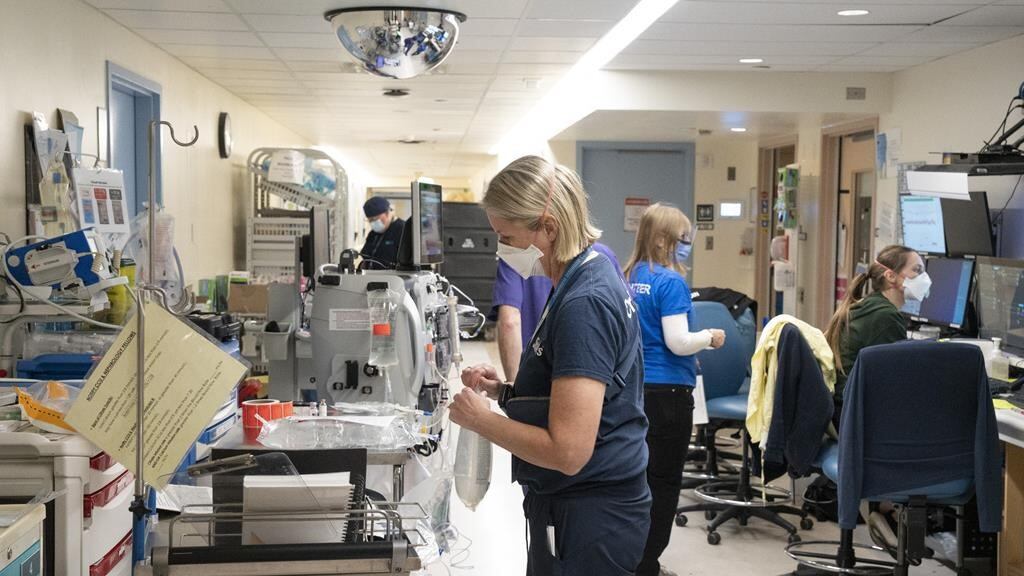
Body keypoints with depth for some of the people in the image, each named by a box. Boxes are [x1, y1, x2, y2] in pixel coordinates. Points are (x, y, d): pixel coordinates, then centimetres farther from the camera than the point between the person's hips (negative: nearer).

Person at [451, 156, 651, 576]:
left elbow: (568, 451, -27)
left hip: (586, 521, -10)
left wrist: (481, 419, -14)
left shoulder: (583, 305, -23)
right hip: (591, 507, 10)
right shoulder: (592, 275, 7)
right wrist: (505, 390, 5)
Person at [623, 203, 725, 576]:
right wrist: (710, 337, -2)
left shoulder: (631, 277, 8)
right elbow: (677, 342, -20)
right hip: (668, 392, -8)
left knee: (640, 476, 16)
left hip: (634, 388, 8)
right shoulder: (671, 282, -14)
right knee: (664, 481, 3)